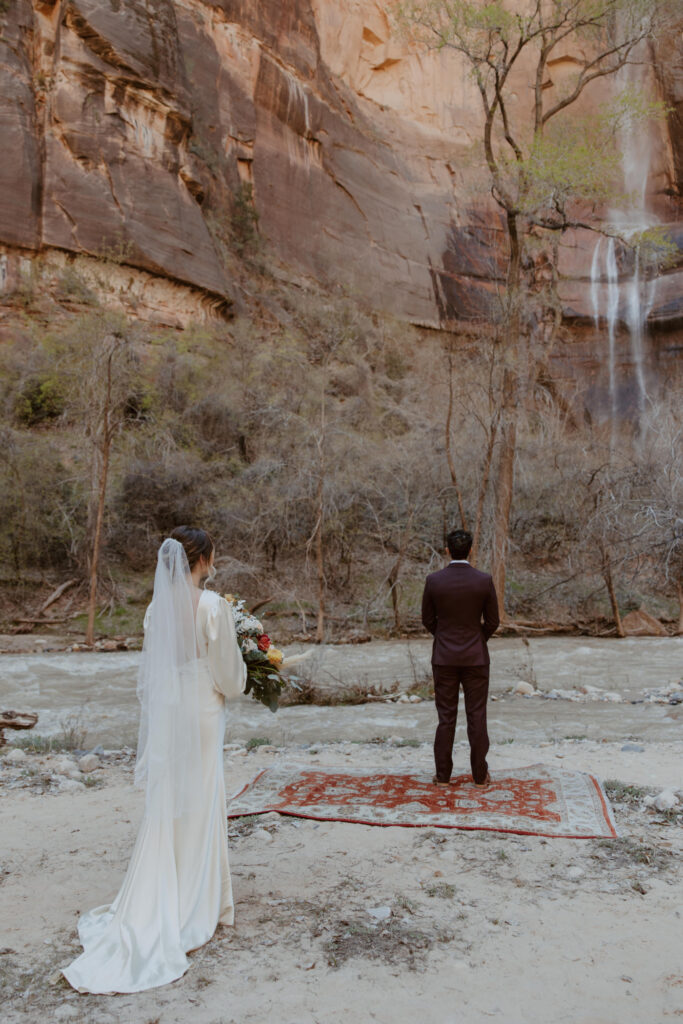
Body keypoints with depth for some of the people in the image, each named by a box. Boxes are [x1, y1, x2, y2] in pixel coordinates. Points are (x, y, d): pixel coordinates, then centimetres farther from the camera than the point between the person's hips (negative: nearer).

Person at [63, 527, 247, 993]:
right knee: (199, 810, 9)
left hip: (164, 716, 6)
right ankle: (192, 908, 23)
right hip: (202, 716, -5)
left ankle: (151, 914, 26)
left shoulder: (158, 607, 0)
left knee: (164, 811, 15)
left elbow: (149, 674, 8)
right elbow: (228, 676, -13)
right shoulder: (213, 606, -17)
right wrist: (240, 672, 9)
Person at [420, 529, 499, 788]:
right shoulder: (484, 580, -10)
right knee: (476, 717, 9)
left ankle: (443, 775, 15)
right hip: (476, 657, 0)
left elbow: (427, 620, 1)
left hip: (444, 657, 0)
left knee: (446, 717, 9)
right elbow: (492, 622, -3)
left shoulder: (433, 580, -10)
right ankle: (480, 774, 16)